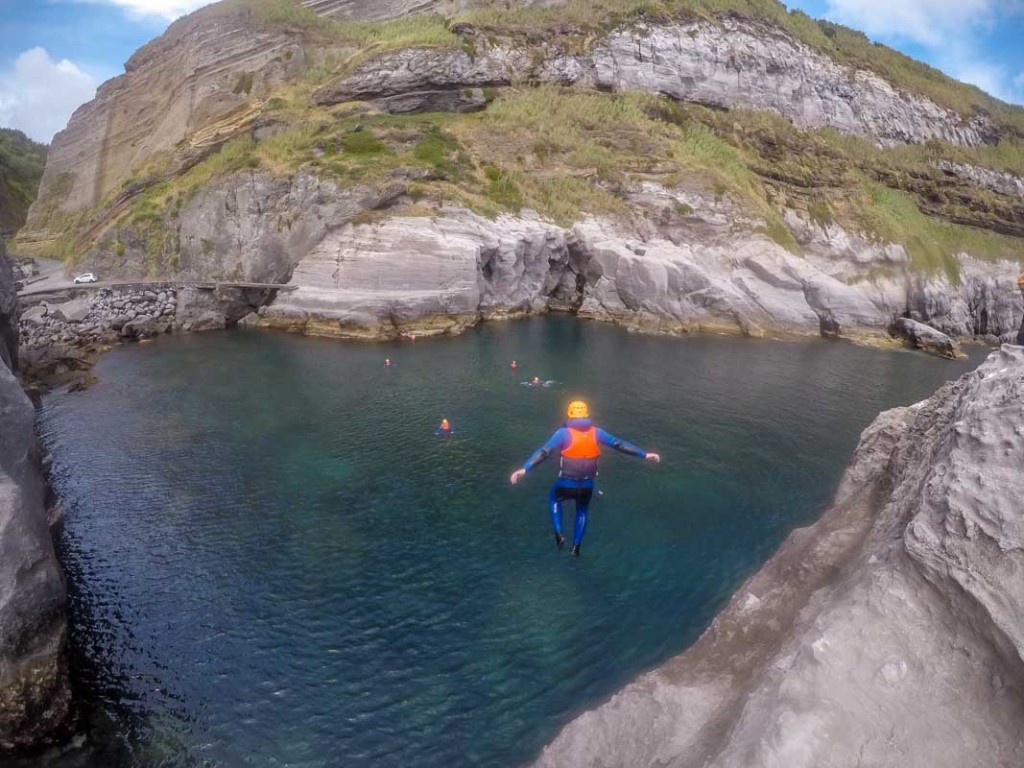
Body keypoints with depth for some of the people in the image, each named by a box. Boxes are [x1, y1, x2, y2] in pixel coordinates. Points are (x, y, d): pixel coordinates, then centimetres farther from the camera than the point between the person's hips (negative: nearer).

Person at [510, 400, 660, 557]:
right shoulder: (596, 433, -3)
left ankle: (559, 534, 19)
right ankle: (576, 547, 36)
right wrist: (644, 455, 9)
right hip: (587, 486, 2)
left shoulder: (564, 433, -12)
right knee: (582, 512, 31)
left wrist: (524, 469, -23)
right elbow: (620, 444, 1)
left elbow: (544, 452, -20)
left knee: (554, 499, 32)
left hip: (566, 485, -2)